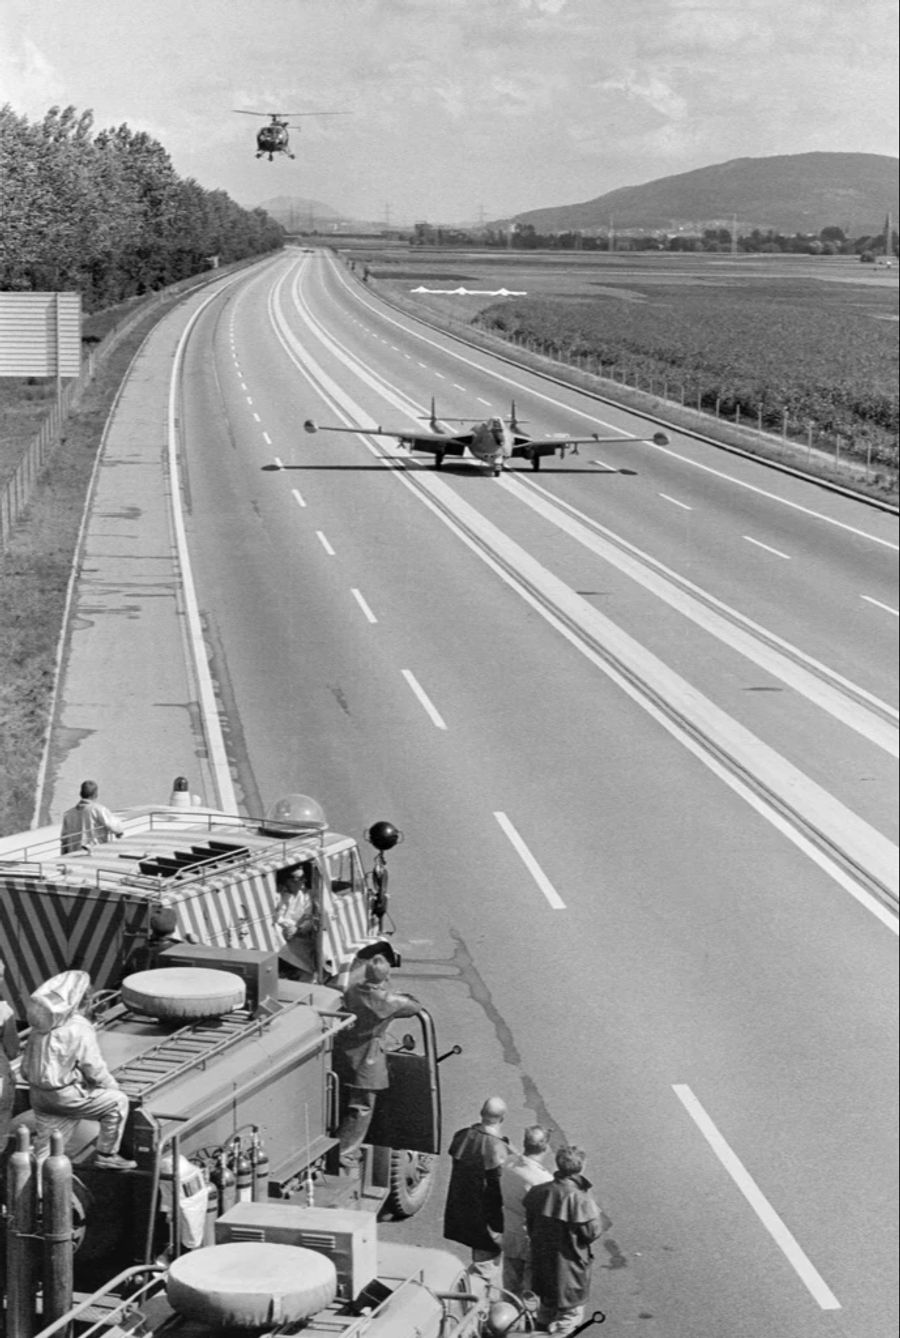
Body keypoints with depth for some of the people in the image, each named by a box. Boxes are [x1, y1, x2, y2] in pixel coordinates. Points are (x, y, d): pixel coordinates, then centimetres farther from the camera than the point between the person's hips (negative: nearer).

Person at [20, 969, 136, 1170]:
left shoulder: (42, 1022, 6)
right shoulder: (80, 1028, -18)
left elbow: (28, 1059, 11)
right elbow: (94, 1067, -15)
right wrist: (113, 1087, 3)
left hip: (38, 1093, 8)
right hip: (63, 1096, -8)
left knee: (46, 1146, 16)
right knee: (118, 1102, 4)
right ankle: (105, 1154, 12)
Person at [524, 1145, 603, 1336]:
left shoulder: (537, 1193, -6)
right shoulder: (580, 1198, -25)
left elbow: (530, 1226, 5)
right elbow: (592, 1232, -18)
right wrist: (596, 1216, 1)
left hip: (542, 1267, 6)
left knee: (546, 1313, 25)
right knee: (569, 1315, 10)